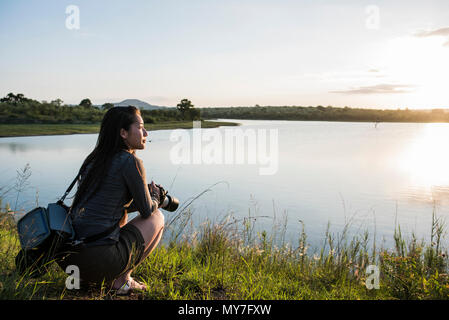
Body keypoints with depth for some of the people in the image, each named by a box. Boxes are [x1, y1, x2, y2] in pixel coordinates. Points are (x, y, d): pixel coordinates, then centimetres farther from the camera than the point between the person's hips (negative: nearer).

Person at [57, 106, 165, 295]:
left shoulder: (94, 159, 15)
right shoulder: (130, 161, -8)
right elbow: (147, 210, 1)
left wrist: (145, 195, 22)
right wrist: (155, 196, 23)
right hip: (99, 260, -8)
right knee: (157, 218, 13)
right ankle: (121, 279, 9)